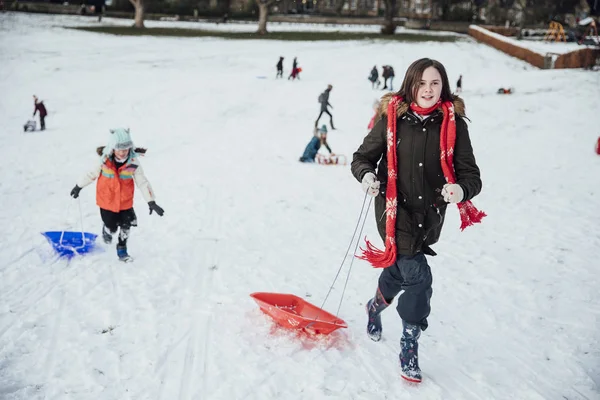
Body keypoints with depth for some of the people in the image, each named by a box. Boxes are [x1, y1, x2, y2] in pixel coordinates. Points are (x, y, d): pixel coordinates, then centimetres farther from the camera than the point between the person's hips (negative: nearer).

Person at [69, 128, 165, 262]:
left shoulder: (133, 163, -18)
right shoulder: (104, 161, -18)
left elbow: (142, 182, -12)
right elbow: (91, 174, -2)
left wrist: (151, 202, -14)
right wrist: (78, 187, 10)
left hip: (125, 202, 1)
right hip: (107, 201, -1)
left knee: (126, 227, 12)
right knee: (112, 228, 10)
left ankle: (122, 250, 36)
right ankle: (106, 231, 47)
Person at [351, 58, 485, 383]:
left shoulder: (453, 123, -6)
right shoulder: (392, 118, -8)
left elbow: (470, 173, -7)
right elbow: (362, 157, 0)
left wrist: (462, 189, -29)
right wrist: (367, 174, -22)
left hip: (430, 215, 2)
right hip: (394, 210, -2)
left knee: (399, 268, 17)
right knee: (417, 277, -7)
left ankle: (376, 305, 46)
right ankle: (409, 347, 15)